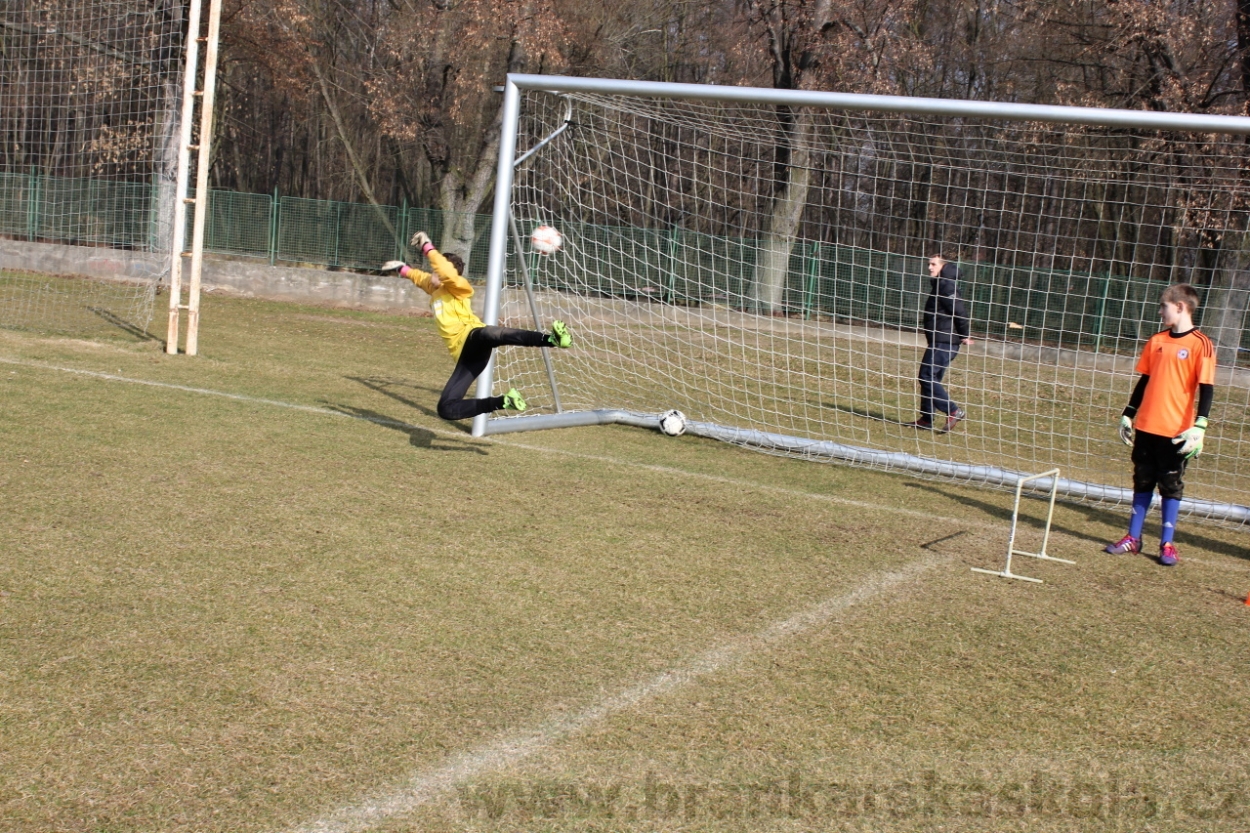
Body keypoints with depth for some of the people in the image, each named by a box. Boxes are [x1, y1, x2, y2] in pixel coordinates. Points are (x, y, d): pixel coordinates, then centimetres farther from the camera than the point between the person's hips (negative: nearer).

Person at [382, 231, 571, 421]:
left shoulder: (456, 287, 6)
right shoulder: (435, 290, 30)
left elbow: (447, 273, -18)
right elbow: (421, 277, 53)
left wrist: (427, 247, -11)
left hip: (472, 337, -8)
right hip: (465, 354, 8)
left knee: (489, 334, -47)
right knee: (446, 409, 1)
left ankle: (551, 339, -63)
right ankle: (504, 402, 8)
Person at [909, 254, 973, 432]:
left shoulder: (946, 287, -15)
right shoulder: (938, 286, 17)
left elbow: (960, 312, -20)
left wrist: (964, 335, -14)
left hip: (944, 343, -10)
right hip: (939, 341, 10)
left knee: (927, 377, -11)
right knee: (929, 379, 12)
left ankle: (954, 412, -11)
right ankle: (926, 420, 16)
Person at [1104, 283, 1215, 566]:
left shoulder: (1201, 344, -8)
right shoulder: (1156, 341, 8)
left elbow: (1206, 388, -12)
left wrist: (1199, 426, -20)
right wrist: (1128, 415, 15)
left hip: (1177, 431, -5)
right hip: (1146, 426, 5)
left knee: (1171, 486, 5)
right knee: (1142, 482, 12)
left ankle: (1167, 545, 14)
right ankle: (1133, 538, 21)